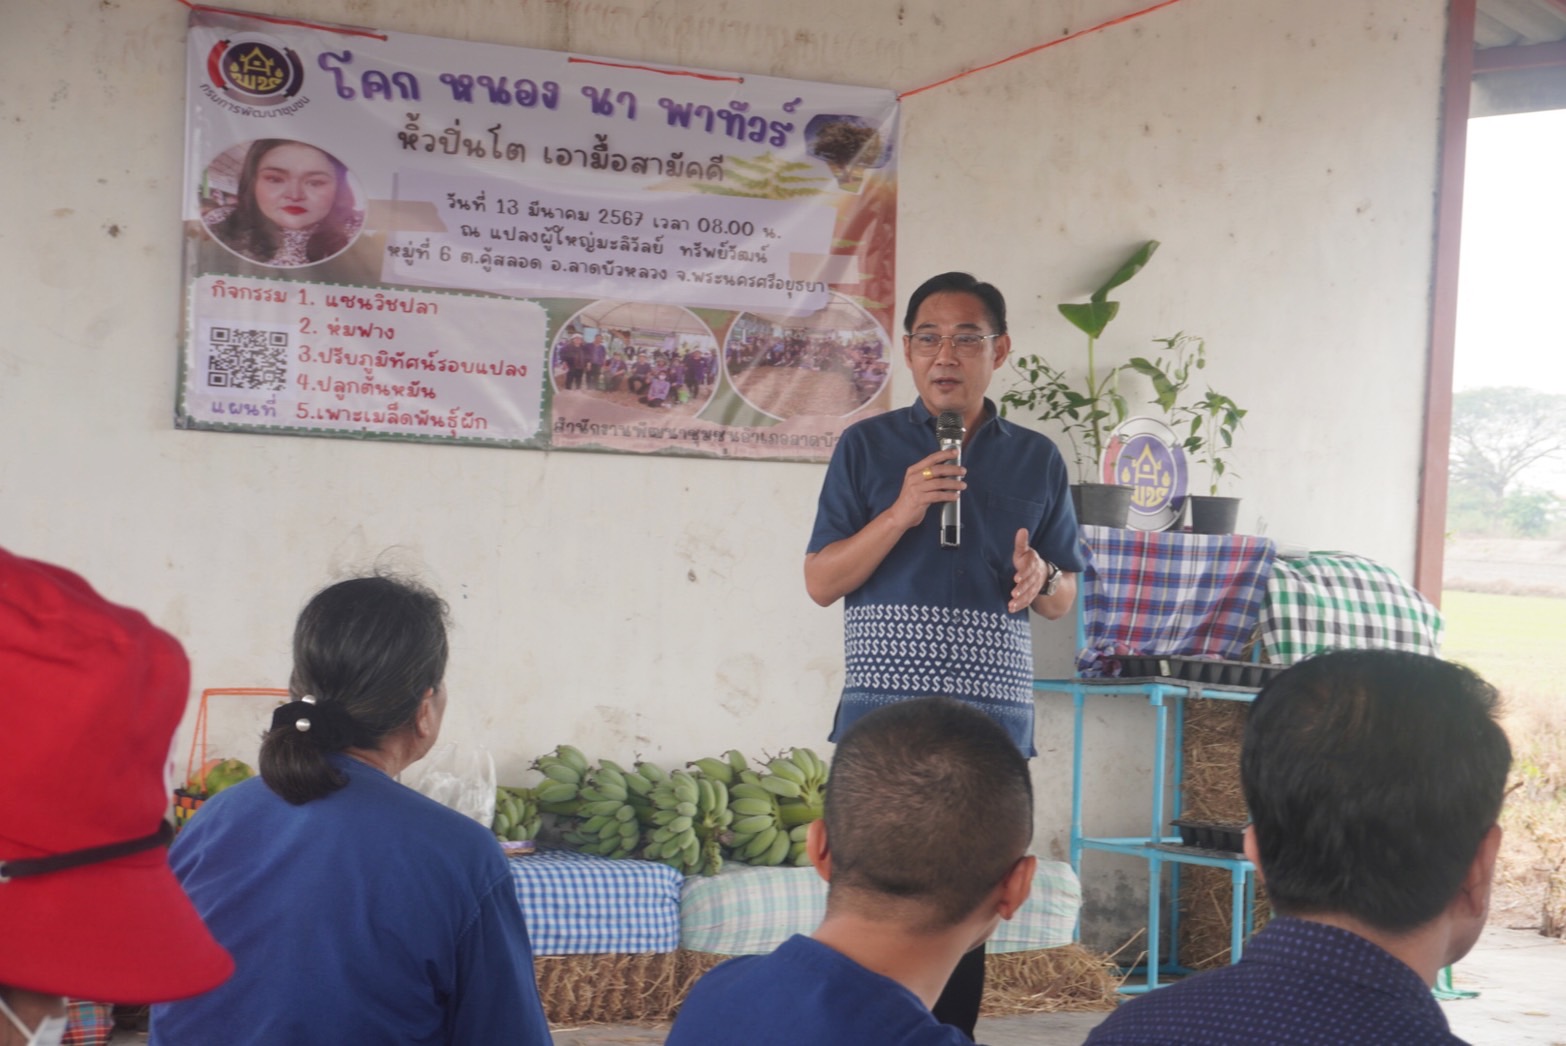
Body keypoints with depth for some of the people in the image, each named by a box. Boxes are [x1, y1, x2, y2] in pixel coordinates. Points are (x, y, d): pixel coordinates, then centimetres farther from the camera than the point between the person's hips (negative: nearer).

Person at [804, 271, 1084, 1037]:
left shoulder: (1037, 461, 11)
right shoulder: (868, 447, 6)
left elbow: (1064, 601, 15)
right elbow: (820, 583, 1)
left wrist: (1040, 578, -9)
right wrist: (900, 513, -12)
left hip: (994, 715, 2)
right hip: (883, 709, -2)